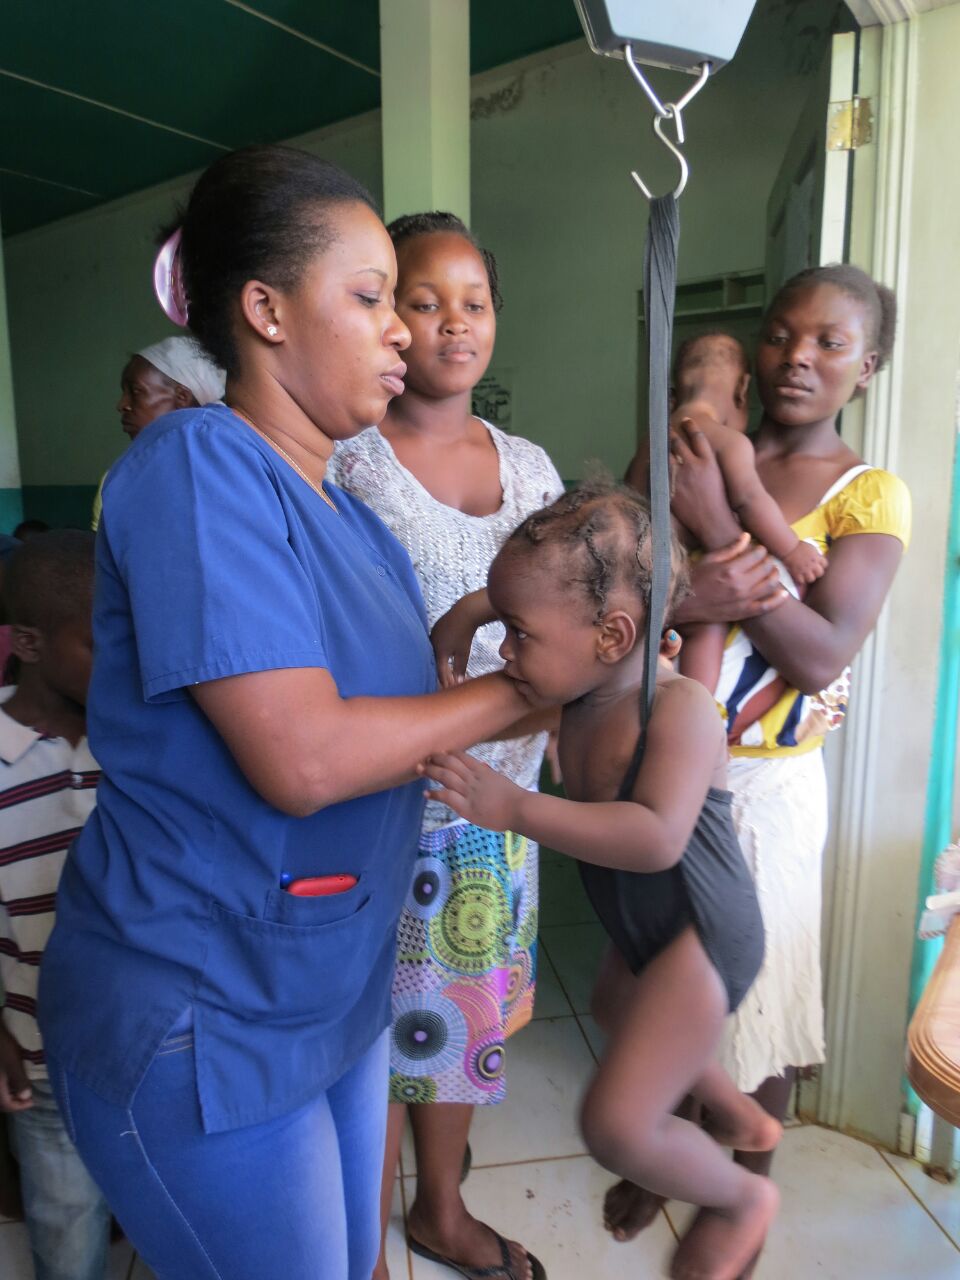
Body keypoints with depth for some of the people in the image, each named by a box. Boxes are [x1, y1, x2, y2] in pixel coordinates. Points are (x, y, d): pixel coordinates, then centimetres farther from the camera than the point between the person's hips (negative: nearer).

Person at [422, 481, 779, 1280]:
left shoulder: (680, 707, -31)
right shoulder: (577, 697, -10)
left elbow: (657, 837, -43)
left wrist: (514, 809, -45)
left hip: (700, 938, -9)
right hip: (647, 935, 9)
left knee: (616, 1125, -8)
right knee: (618, 1006, 35)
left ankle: (741, 1198, 25)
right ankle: (744, 1119, 57)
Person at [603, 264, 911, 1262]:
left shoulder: (870, 496, -5)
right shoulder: (691, 464, 2)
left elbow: (820, 657, -17)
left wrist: (720, 528, -22)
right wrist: (689, 599, -26)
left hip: (765, 778, -2)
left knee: (756, 982, 13)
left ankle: (751, 1178, 42)